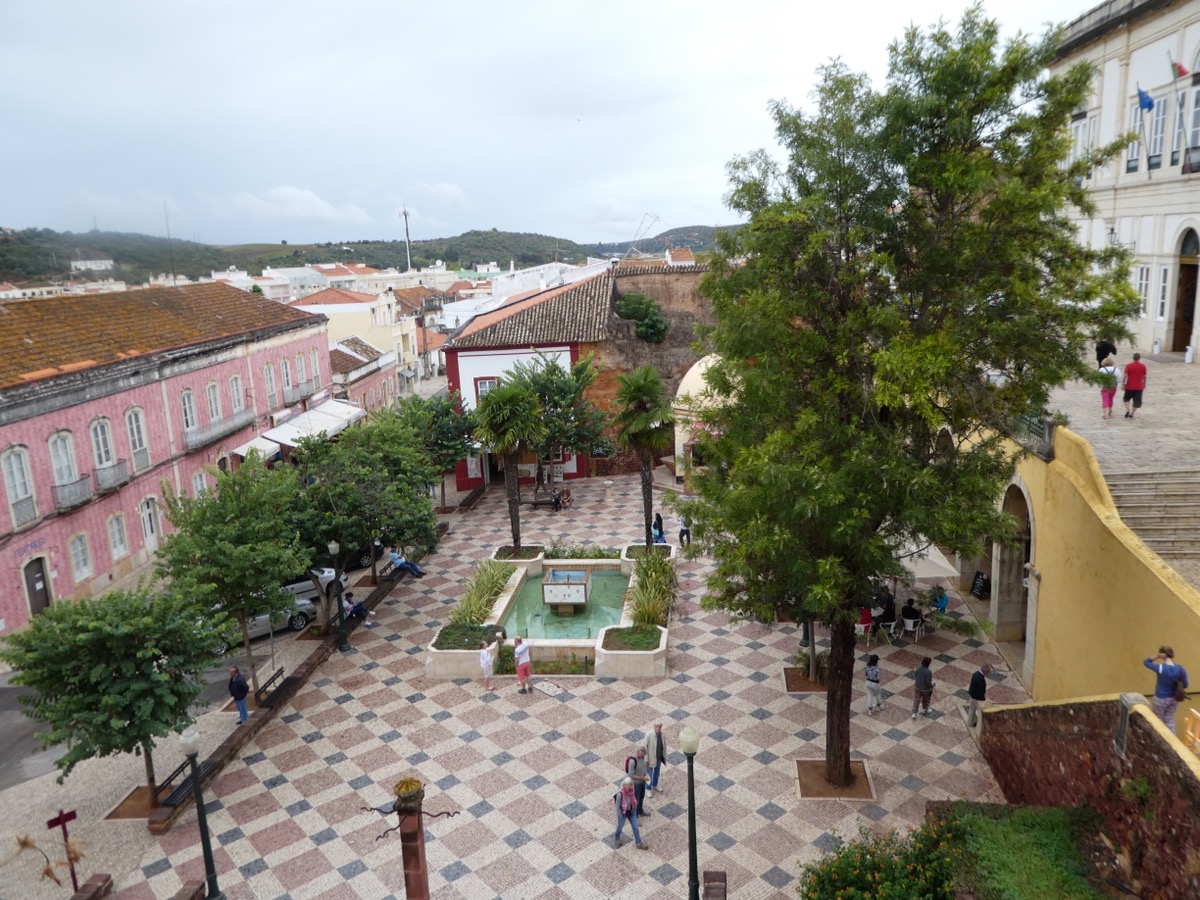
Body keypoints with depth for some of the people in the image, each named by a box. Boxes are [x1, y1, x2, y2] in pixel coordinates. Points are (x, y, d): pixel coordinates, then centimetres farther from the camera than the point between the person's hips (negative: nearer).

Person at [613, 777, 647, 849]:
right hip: (623, 813, -4)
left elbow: (634, 802, 2)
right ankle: (616, 838, 50)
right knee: (620, 827, 21)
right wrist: (620, 816, -13)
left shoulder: (632, 792, -15)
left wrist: (635, 812, 9)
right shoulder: (620, 794, -31)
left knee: (635, 828, 12)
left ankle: (639, 843, 28)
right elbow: (618, 806, -19)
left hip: (631, 813, 4)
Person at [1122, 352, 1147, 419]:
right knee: (1136, 401, 8)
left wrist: (1123, 384, -4)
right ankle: (1131, 414, 5)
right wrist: (1144, 384, 17)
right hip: (1139, 387, 1)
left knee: (1126, 398, 17)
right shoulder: (1143, 366, -2)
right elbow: (1144, 376, 5)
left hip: (1130, 386, -1)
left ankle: (1128, 410, -1)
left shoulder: (1129, 366, -8)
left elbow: (1126, 376, -11)